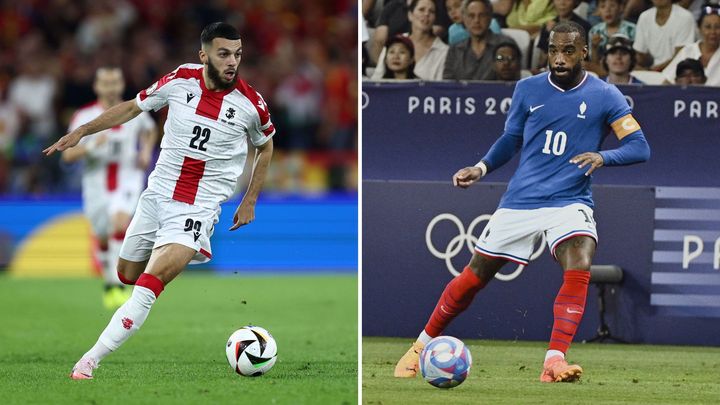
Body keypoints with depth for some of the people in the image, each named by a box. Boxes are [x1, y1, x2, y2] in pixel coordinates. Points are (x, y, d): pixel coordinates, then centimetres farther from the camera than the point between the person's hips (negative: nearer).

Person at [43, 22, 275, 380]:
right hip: (158, 193, 4)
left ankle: (90, 360, -26)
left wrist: (249, 202, 13)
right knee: (127, 275, 14)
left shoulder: (251, 103, -8)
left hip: (200, 208, -4)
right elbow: (133, 107, 11)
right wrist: (82, 131, 7)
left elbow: (265, 146, 13)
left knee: (152, 280, -24)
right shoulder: (180, 80, -6)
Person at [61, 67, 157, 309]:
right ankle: (109, 281, 39)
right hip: (97, 184, 1)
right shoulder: (84, 116, -6)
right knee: (102, 238, 11)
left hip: (128, 180, -1)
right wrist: (91, 146, -28)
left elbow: (150, 130, 24)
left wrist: (147, 151, 5)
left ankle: (118, 283, -24)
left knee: (120, 222, -28)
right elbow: (68, 155, -10)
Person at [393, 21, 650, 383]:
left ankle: (554, 362, -27)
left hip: (570, 201, -2)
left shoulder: (604, 96, -4)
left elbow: (639, 147, -9)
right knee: (474, 277, 5)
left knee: (578, 269, -29)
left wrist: (602, 156, -27)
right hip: (520, 201, 2)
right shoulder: (528, 89, 3)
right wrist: (482, 168, 0)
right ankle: (422, 345, 24)